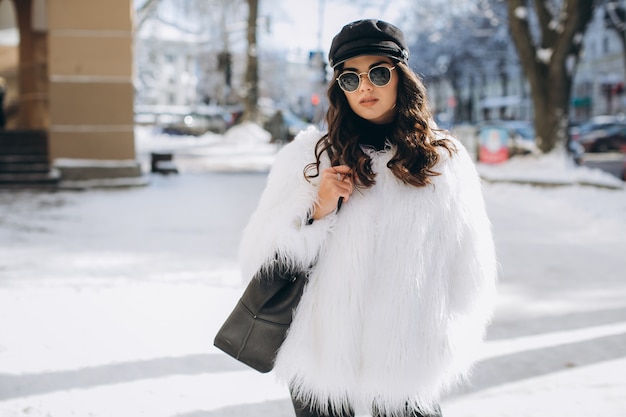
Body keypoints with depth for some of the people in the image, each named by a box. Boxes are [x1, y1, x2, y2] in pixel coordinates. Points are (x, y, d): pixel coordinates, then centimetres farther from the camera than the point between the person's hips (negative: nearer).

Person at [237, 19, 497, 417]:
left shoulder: (446, 160, 1)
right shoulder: (308, 154, -2)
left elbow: (469, 267, 9)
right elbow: (261, 255, -3)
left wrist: (451, 347, 12)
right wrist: (315, 211, -18)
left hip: (409, 361, 1)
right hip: (321, 359, 0)